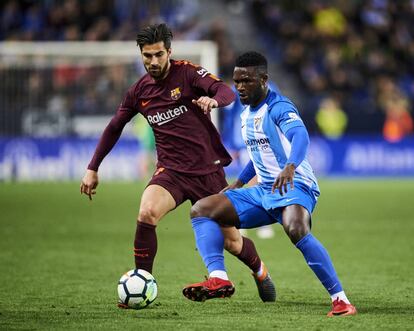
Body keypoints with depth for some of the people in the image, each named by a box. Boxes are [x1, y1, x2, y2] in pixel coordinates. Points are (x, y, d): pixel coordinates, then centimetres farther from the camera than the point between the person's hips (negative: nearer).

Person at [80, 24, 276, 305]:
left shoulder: (187, 73, -8)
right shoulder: (139, 92, 4)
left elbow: (228, 92, -22)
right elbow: (114, 128, 17)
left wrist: (212, 99, -45)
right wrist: (93, 169, 15)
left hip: (208, 169, -2)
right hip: (171, 171, 2)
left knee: (231, 242, 5)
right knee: (146, 213, -29)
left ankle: (260, 271, 39)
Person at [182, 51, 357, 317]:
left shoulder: (278, 107, -13)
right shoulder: (246, 114, 15)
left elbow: (301, 136, -34)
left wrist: (290, 167, -53)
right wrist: (239, 183, 28)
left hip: (295, 187, -10)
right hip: (263, 192, 10)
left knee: (296, 229, -40)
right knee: (201, 210, 1)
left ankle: (341, 300, -36)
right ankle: (218, 277, -18)